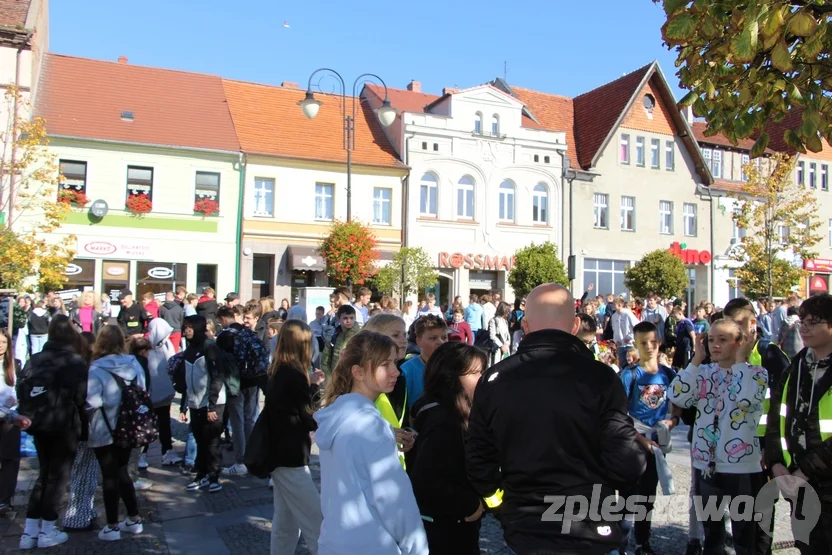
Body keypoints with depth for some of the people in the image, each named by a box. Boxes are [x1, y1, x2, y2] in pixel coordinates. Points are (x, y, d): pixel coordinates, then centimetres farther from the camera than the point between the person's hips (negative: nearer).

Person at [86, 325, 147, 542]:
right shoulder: (134, 364, -1)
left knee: (109, 477, 6)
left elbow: (92, 401, -23)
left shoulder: (96, 369, -18)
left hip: (105, 431, -5)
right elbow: (143, 394, 5)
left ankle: (112, 527, 15)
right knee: (122, 472, 19)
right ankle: (134, 520, 24)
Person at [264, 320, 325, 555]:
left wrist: (312, 384, 18)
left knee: (285, 522, 19)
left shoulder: (277, 372, 5)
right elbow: (311, 420, -11)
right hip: (291, 458, -10)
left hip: (280, 454, 10)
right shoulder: (294, 375, -20)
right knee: (316, 523, -5)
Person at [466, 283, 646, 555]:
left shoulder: (494, 379, -7)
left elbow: (478, 462, 0)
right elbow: (626, 466, -16)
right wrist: (638, 458, 7)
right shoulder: (599, 377, -15)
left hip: (522, 532, 2)